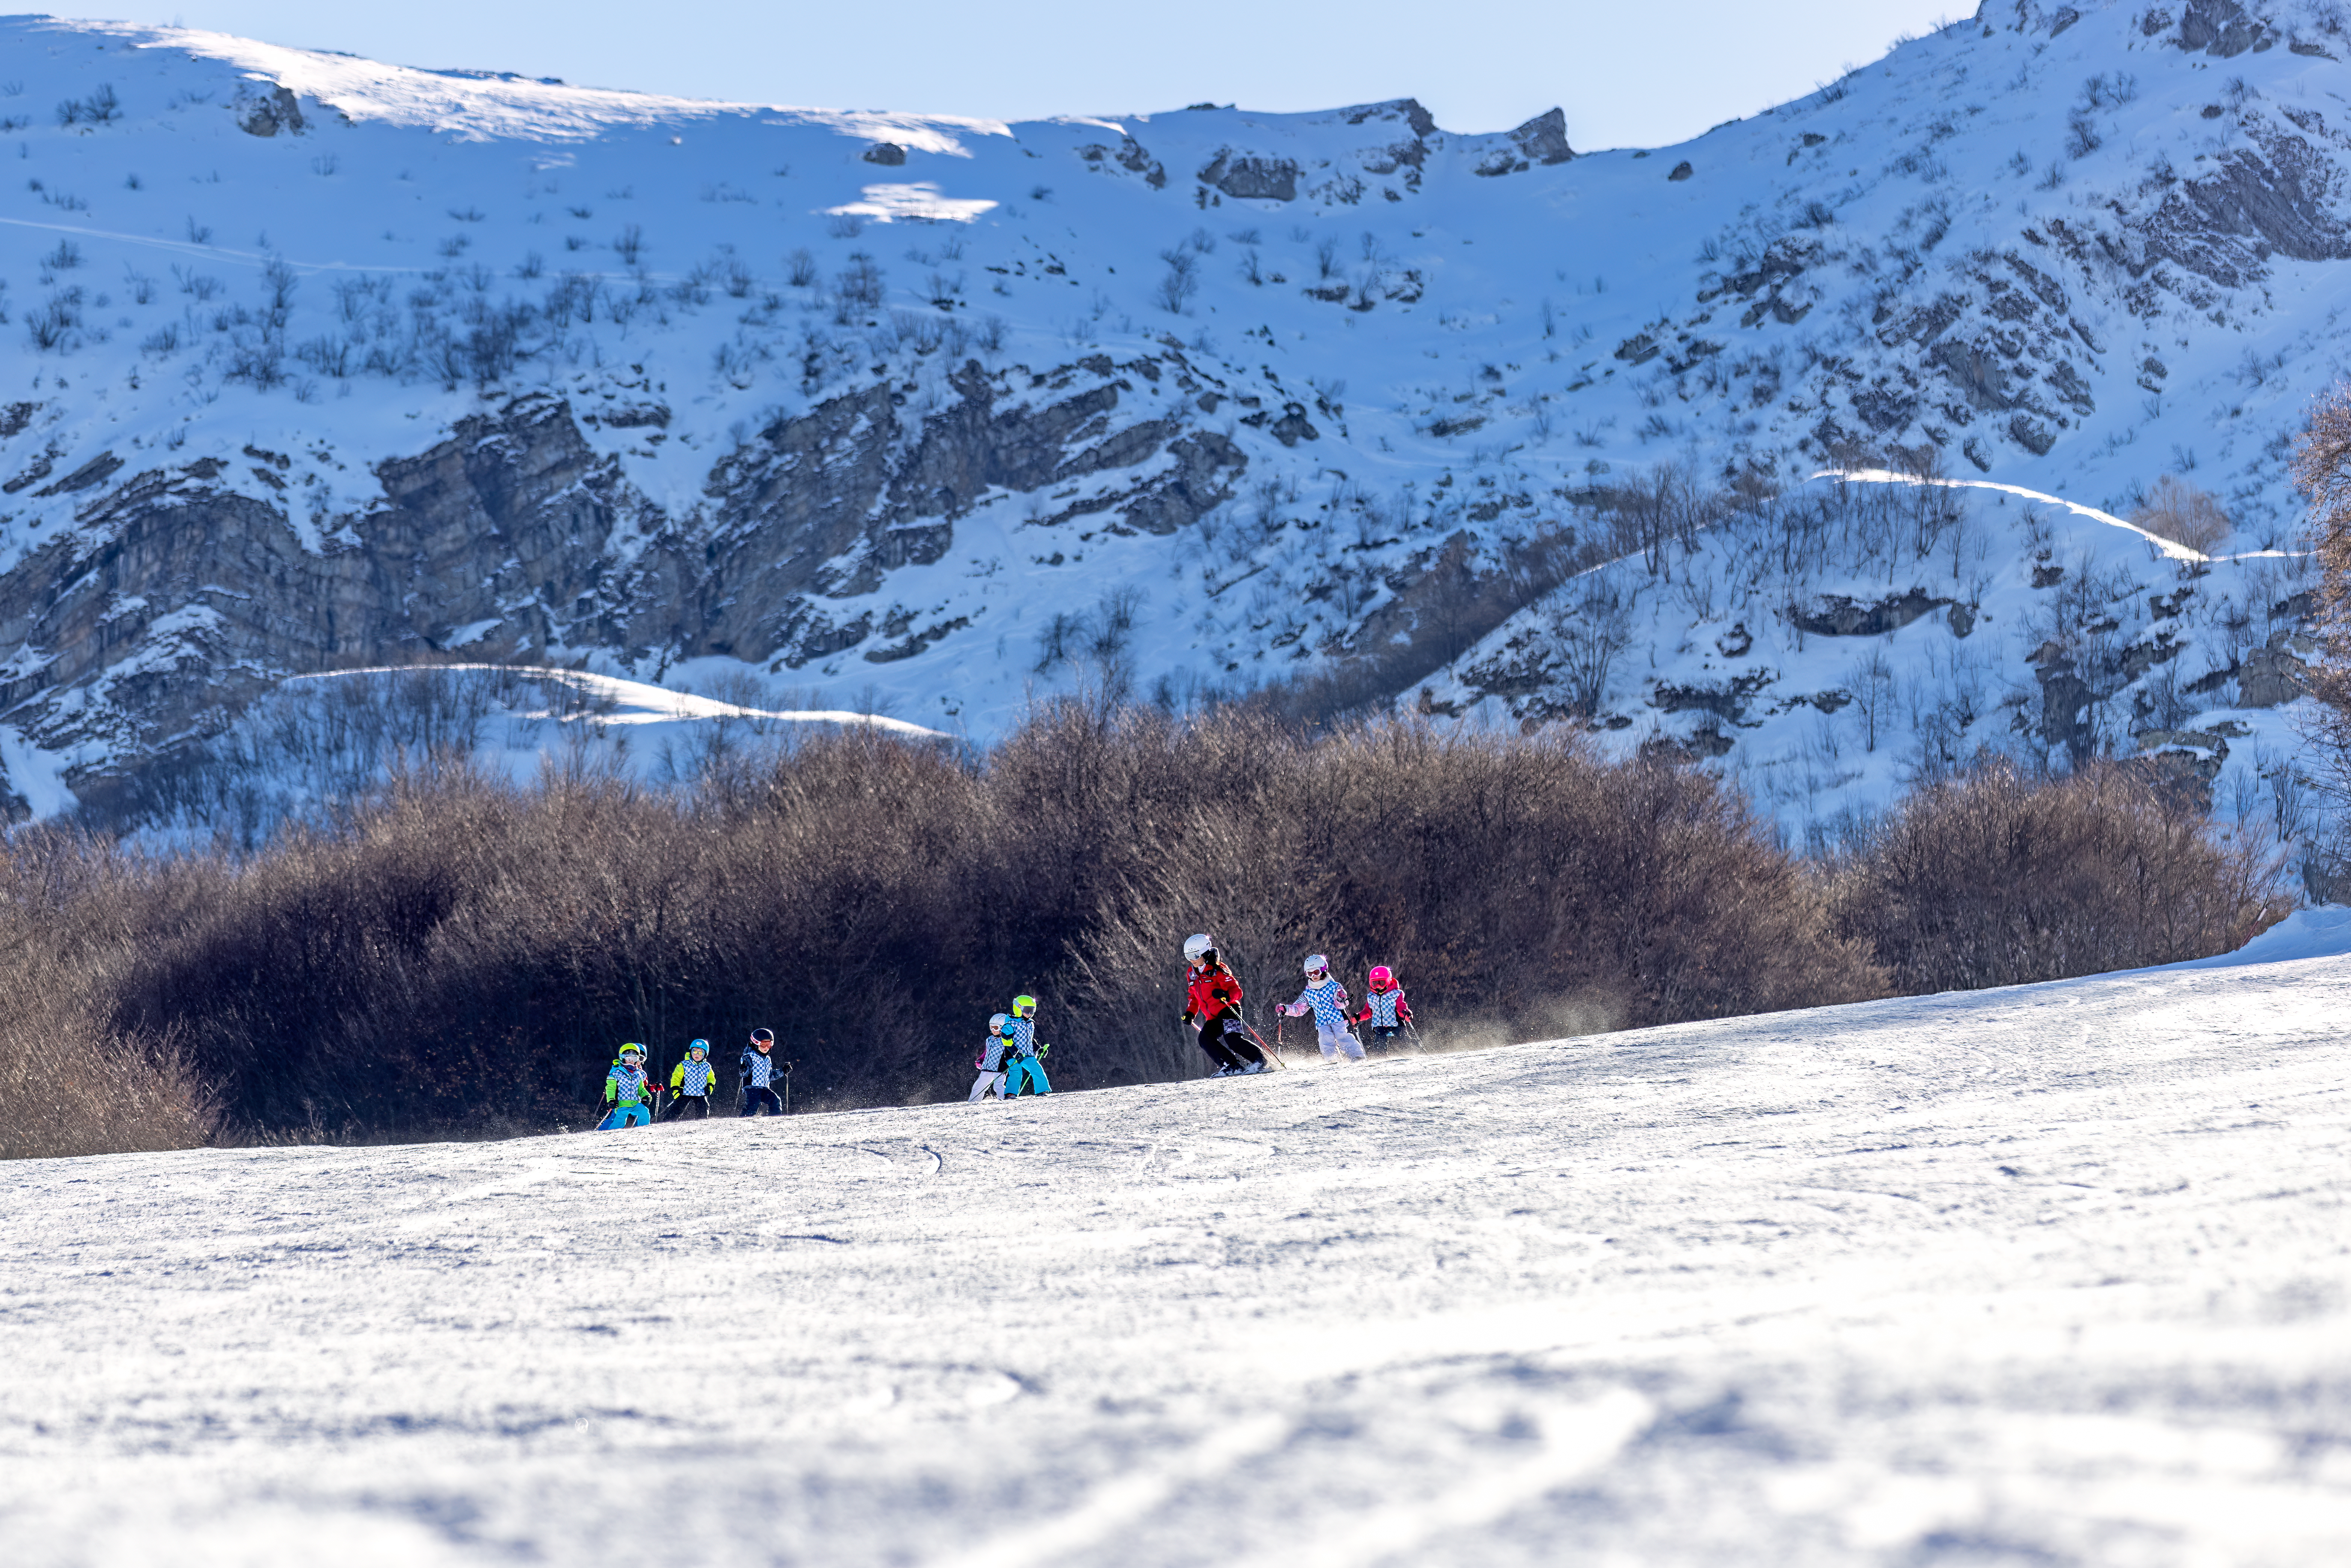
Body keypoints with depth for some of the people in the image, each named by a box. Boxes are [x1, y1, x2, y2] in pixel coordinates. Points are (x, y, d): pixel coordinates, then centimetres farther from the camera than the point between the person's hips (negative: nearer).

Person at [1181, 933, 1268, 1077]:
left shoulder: (1218, 971, -10)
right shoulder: (1193, 975, 13)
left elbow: (1237, 991, -15)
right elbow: (1194, 997, 26)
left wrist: (1226, 996, -37)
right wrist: (1190, 1014, 9)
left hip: (1228, 1011, -8)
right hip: (1213, 1018, 8)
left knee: (1233, 1041, -25)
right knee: (1205, 1040, -18)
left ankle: (1260, 1061, -11)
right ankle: (1232, 1066, -18)